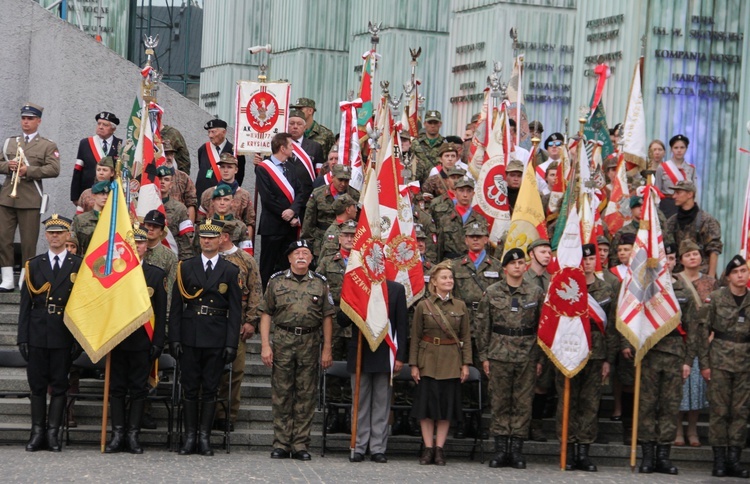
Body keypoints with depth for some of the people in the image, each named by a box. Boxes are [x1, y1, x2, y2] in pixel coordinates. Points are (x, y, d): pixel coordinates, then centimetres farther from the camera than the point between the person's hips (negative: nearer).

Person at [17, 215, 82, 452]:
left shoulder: (79, 266, 3)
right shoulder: (33, 265, 9)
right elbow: (25, 305, 8)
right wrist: (23, 337, 1)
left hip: (64, 336, -2)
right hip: (37, 335, 2)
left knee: (59, 385, 1)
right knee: (37, 385, 4)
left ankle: (53, 432, 6)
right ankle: (37, 432, 9)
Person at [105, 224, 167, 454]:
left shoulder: (156, 275, 6)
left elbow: (161, 313, 5)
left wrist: (157, 342, -3)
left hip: (142, 342, 0)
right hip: (116, 339, 0)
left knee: (139, 390, 2)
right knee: (117, 388, 3)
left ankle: (133, 435, 6)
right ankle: (117, 434, 7)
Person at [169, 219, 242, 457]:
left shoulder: (230, 271, 5)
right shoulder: (186, 267, 7)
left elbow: (235, 310, 3)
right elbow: (176, 306, 5)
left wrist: (231, 343, -5)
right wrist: (174, 338, -3)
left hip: (216, 339, -1)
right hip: (189, 338, 1)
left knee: (210, 390, 2)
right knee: (190, 388, 3)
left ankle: (205, 437, 6)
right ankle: (190, 437, 8)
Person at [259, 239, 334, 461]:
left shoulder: (320, 283, 7)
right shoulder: (277, 281, 6)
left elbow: (327, 317, 7)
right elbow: (266, 314, 5)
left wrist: (327, 349, 2)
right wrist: (265, 345, -4)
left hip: (310, 343, 1)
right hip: (282, 341, -1)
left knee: (306, 395, 2)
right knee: (281, 394, 1)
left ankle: (300, 445, 7)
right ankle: (281, 444, 6)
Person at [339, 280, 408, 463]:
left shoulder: (396, 290, 3)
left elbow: (402, 325, 2)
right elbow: (342, 321, 4)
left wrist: (400, 357, -4)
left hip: (385, 356, -1)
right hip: (360, 355, 1)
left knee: (382, 404, 2)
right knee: (360, 403, 4)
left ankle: (378, 449, 6)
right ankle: (359, 447, 9)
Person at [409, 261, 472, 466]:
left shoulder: (460, 307, 4)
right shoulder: (423, 306, -1)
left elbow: (466, 337, 6)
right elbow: (415, 337, 0)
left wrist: (466, 364, -1)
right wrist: (413, 364, -4)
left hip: (451, 362, 1)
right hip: (428, 360, -1)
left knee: (447, 404, 2)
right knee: (426, 403, -1)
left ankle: (439, 448, 8)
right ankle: (428, 448, 6)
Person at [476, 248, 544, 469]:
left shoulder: (536, 293, 5)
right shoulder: (492, 293, 5)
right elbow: (482, 325, 7)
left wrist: (540, 358, 2)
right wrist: (484, 356, 2)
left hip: (527, 356, 0)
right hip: (499, 355, 0)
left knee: (523, 402, 1)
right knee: (500, 402, 2)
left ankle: (517, 449, 7)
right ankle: (501, 448, 7)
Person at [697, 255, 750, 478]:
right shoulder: (715, 298, -1)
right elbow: (703, 330, -1)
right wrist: (704, 363, -6)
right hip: (720, 361, -3)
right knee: (719, 410, -2)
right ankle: (719, 458, 2)